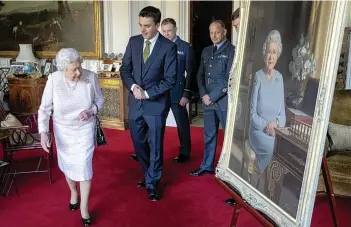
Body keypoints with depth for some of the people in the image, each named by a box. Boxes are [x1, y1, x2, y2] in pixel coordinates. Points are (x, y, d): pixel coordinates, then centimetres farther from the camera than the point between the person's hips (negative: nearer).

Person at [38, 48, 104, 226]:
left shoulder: (91, 77, -19)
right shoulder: (53, 79, -21)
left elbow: (99, 99, -3)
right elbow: (45, 108, -13)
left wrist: (91, 111, -23)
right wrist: (43, 132, -24)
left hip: (85, 129, -1)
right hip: (63, 129, 1)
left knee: (84, 166, 0)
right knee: (67, 164, 18)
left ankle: (84, 208, 17)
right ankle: (73, 192, 49)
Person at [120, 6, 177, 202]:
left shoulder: (168, 46, -10)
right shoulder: (133, 42, 3)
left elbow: (170, 79, -13)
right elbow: (125, 69, 6)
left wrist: (147, 93, -18)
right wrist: (133, 86, -12)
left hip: (156, 104, -4)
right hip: (135, 103, 5)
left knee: (155, 145, 7)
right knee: (139, 143, 15)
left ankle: (152, 183, 26)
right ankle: (150, 174, 39)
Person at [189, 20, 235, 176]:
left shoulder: (232, 51, -6)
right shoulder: (206, 51, 14)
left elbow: (230, 79, -12)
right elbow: (200, 75, 14)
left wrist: (212, 96, -11)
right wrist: (203, 95, 0)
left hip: (224, 100, -6)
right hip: (207, 99, 6)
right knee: (209, 134, 14)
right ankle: (207, 166, 26)